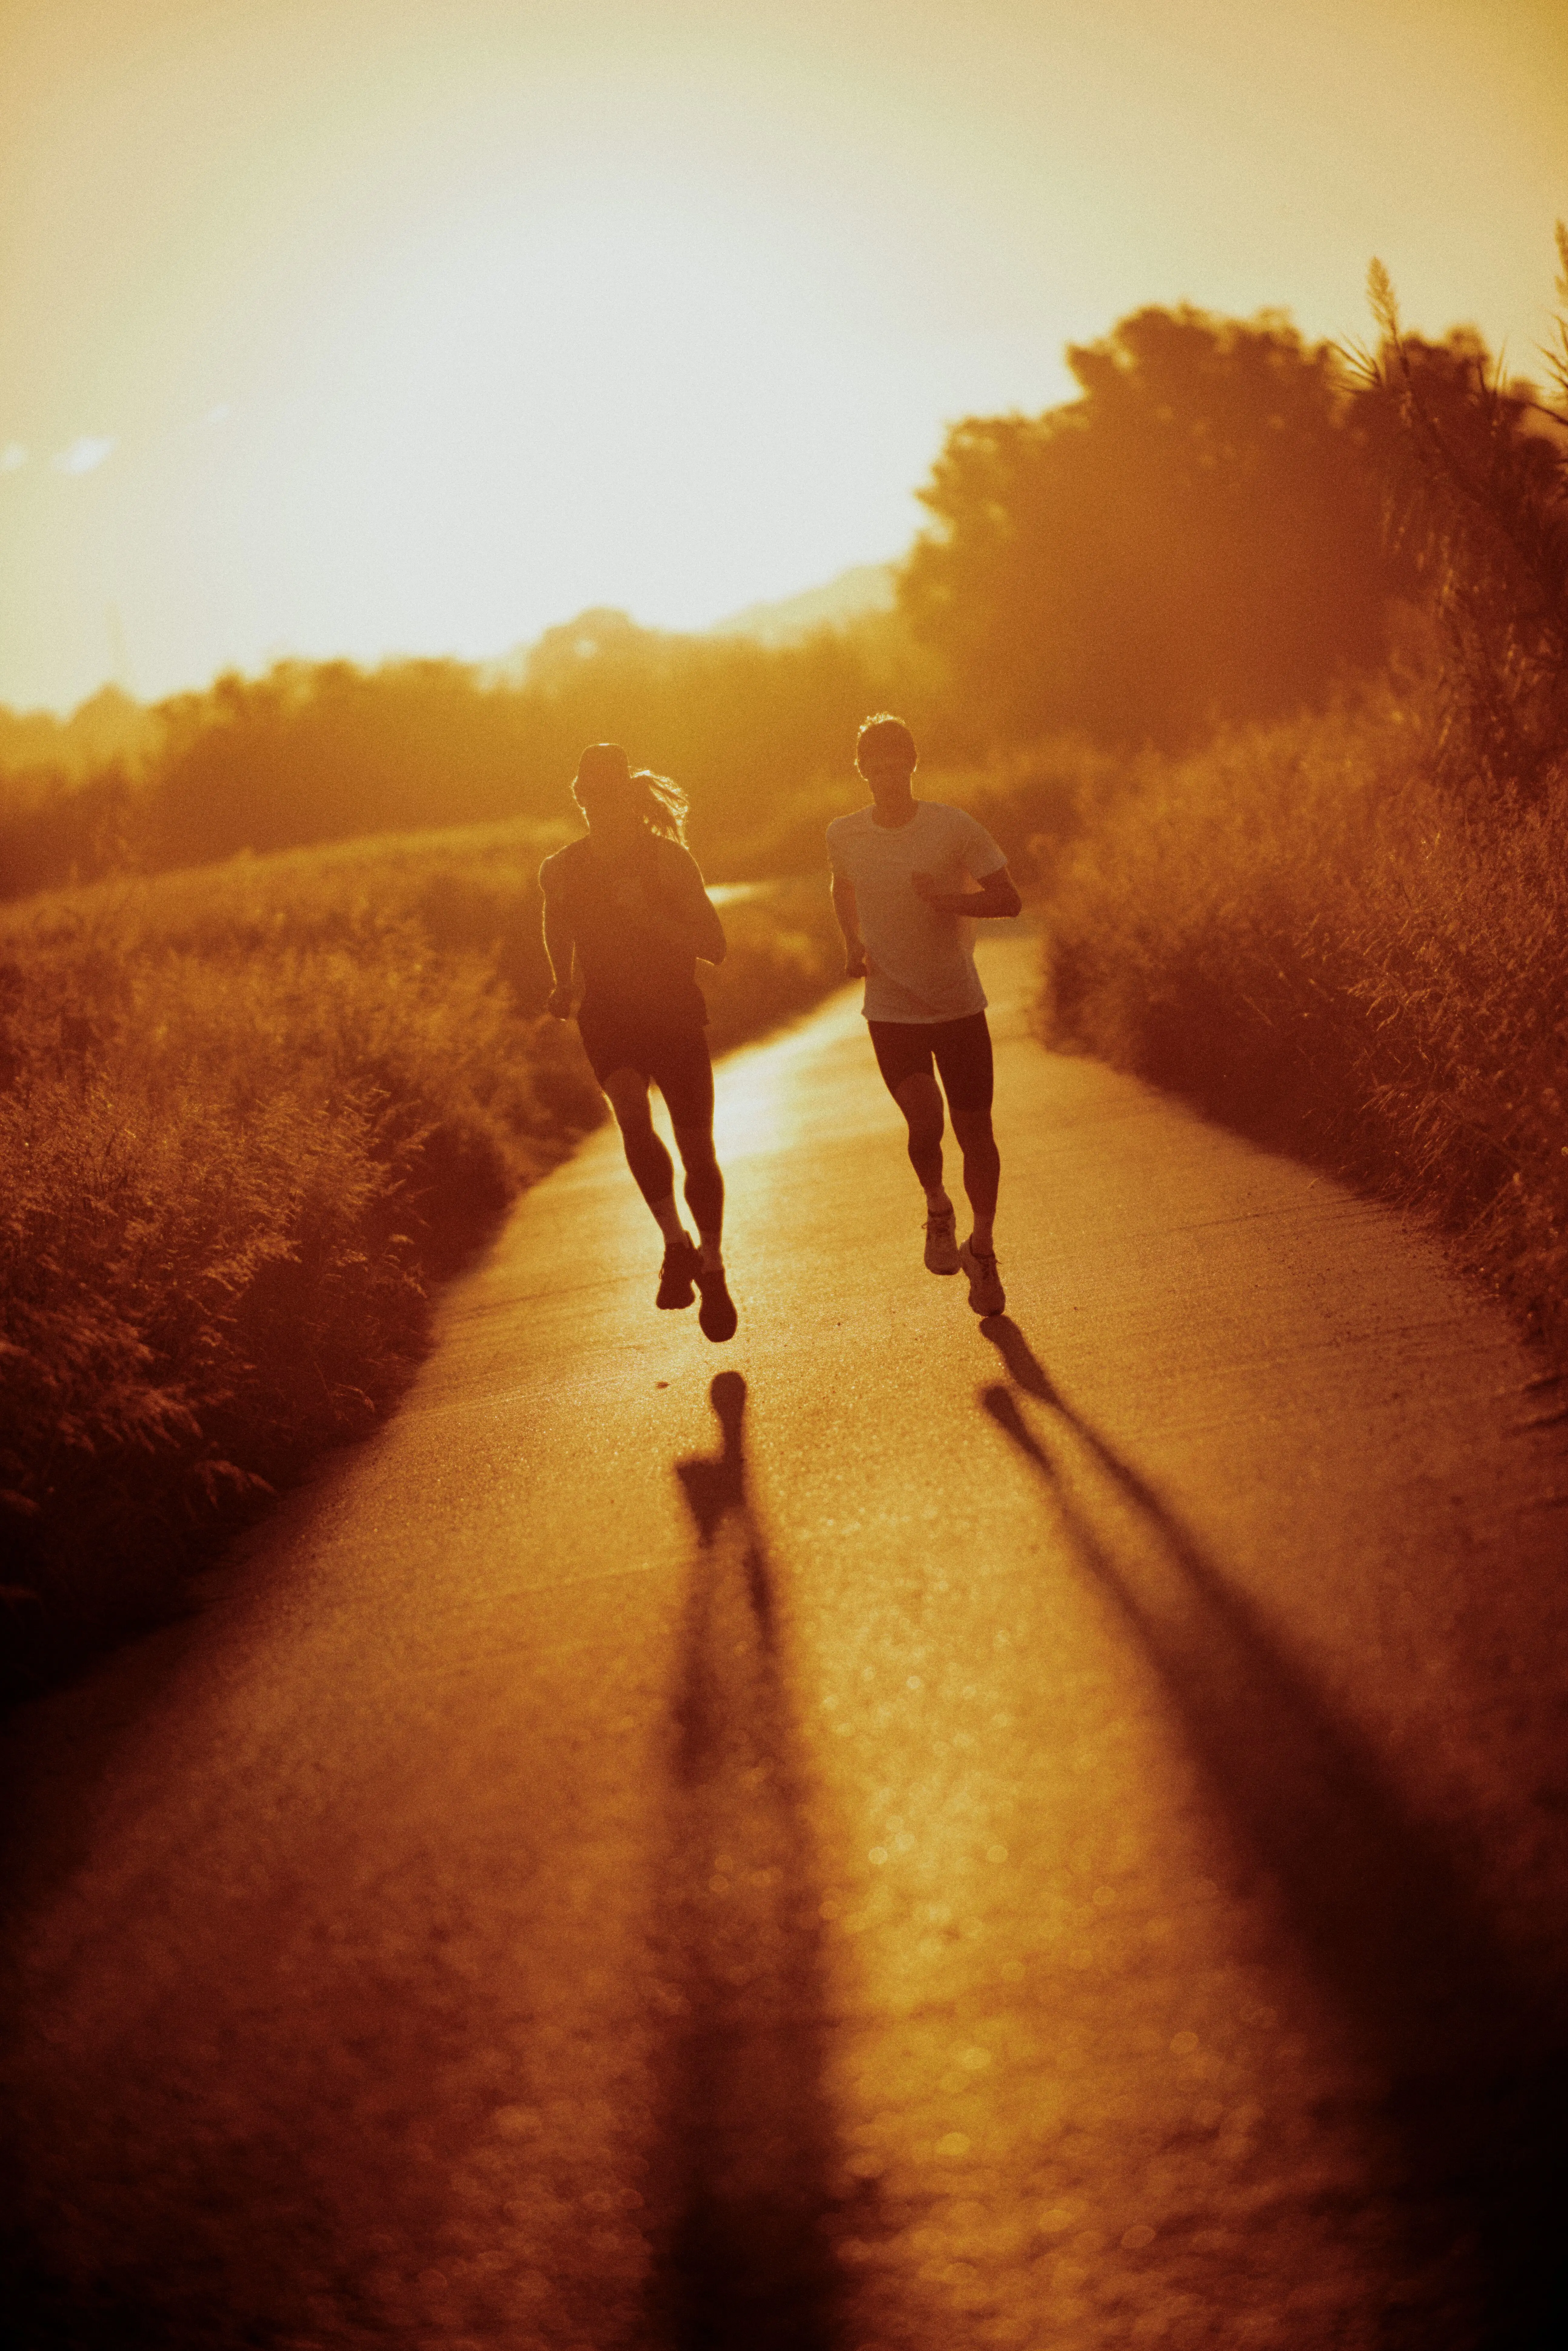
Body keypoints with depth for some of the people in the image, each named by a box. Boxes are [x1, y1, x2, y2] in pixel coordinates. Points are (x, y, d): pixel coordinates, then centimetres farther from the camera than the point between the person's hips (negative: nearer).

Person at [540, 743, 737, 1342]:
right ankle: (676, 1244, -18)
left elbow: (714, 946, -13)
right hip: (608, 1019, 1)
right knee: (632, 1114, -29)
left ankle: (712, 1270, 22)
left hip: (676, 1017, -1)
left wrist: (647, 914, -23)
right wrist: (561, 983, 17)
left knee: (697, 1151, 1)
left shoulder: (669, 860, -9)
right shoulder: (561, 871, 0)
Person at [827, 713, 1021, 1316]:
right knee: (924, 1120, -18)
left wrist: (949, 899, -24)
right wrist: (853, 944, 5)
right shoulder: (844, 836, -1)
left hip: (959, 1005, 0)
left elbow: (1009, 900, -8)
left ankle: (982, 1247, 25)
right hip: (891, 1010, 0)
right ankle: (938, 1209, 14)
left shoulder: (954, 828, -9)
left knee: (974, 1130, 3)